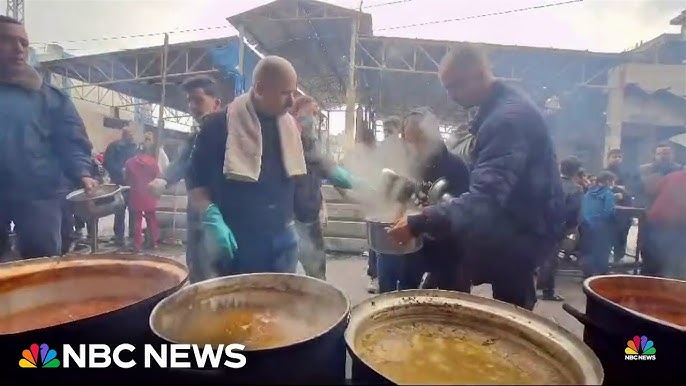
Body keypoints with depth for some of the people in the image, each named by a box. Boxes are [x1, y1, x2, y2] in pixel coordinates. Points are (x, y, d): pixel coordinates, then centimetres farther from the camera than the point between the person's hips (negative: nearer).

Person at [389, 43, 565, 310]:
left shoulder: (509, 116, -28)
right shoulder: (500, 108, 8)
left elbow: (486, 198, -38)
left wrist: (419, 223, -40)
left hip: (523, 230, -10)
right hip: (516, 223, 10)